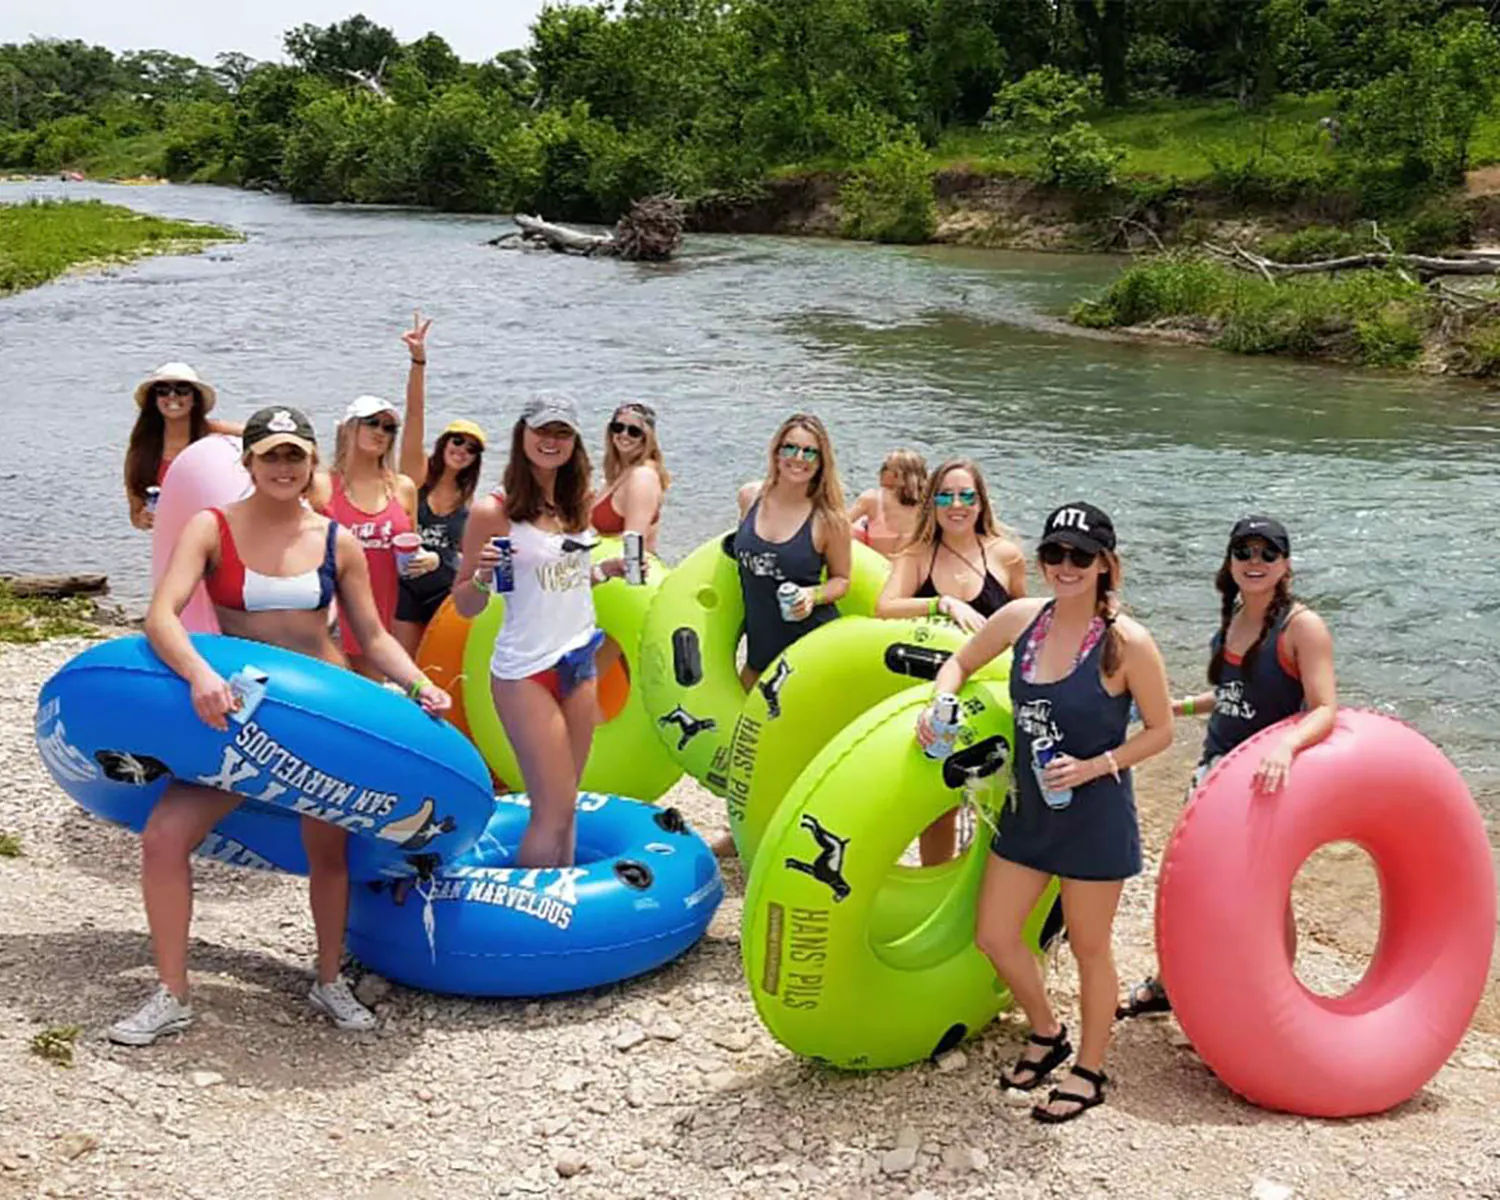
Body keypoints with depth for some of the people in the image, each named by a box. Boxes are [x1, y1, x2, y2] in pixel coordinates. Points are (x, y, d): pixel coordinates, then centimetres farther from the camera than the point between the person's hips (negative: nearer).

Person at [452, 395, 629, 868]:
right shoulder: (493, 511, -12)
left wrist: (609, 569, 5)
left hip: (580, 664, 6)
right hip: (525, 672, -6)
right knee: (554, 807, -4)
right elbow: (464, 604, -7)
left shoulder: (575, 505, 7)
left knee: (564, 803, 12)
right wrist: (483, 576, -27)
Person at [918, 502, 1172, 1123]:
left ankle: (1090, 1071, 32)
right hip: (1028, 808, 6)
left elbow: (1160, 731, -9)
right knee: (994, 935, 14)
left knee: (1089, 947, 11)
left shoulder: (1126, 642, -19)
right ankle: (1047, 1034, 40)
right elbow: (960, 662, 12)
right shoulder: (1022, 617, -4)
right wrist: (938, 705, -7)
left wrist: (1093, 766, -20)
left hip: (1094, 815, -6)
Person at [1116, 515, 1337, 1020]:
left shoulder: (1302, 625, -16)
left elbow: (1325, 709, -25)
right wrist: (1181, 706, 18)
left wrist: (1286, 743, -42)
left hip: (1271, 778, -7)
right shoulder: (1234, 617, 5)